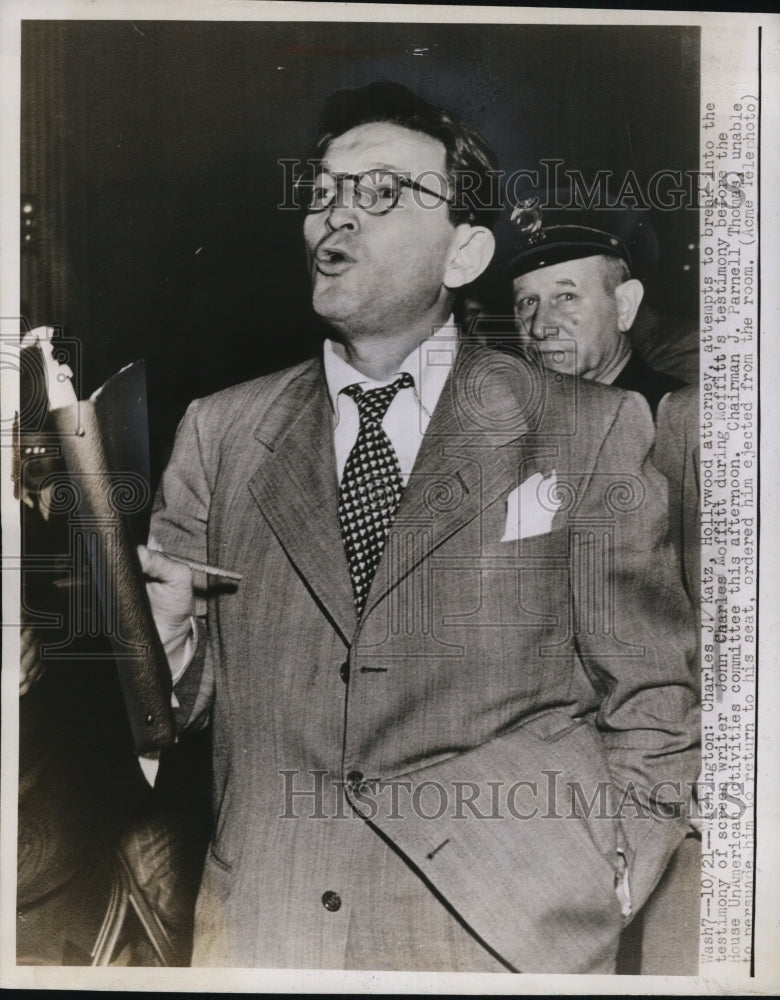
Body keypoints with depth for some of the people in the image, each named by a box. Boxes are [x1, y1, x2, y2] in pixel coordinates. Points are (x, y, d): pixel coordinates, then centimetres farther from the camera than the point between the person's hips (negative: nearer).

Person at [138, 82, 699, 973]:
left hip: (511, 934, -2)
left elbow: (652, 701, 0)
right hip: (262, 931, 3)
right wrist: (162, 634, -16)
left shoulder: (588, 433, -4)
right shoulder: (218, 433, 2)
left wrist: (594, 893, -8)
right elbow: (190, 700, 4)